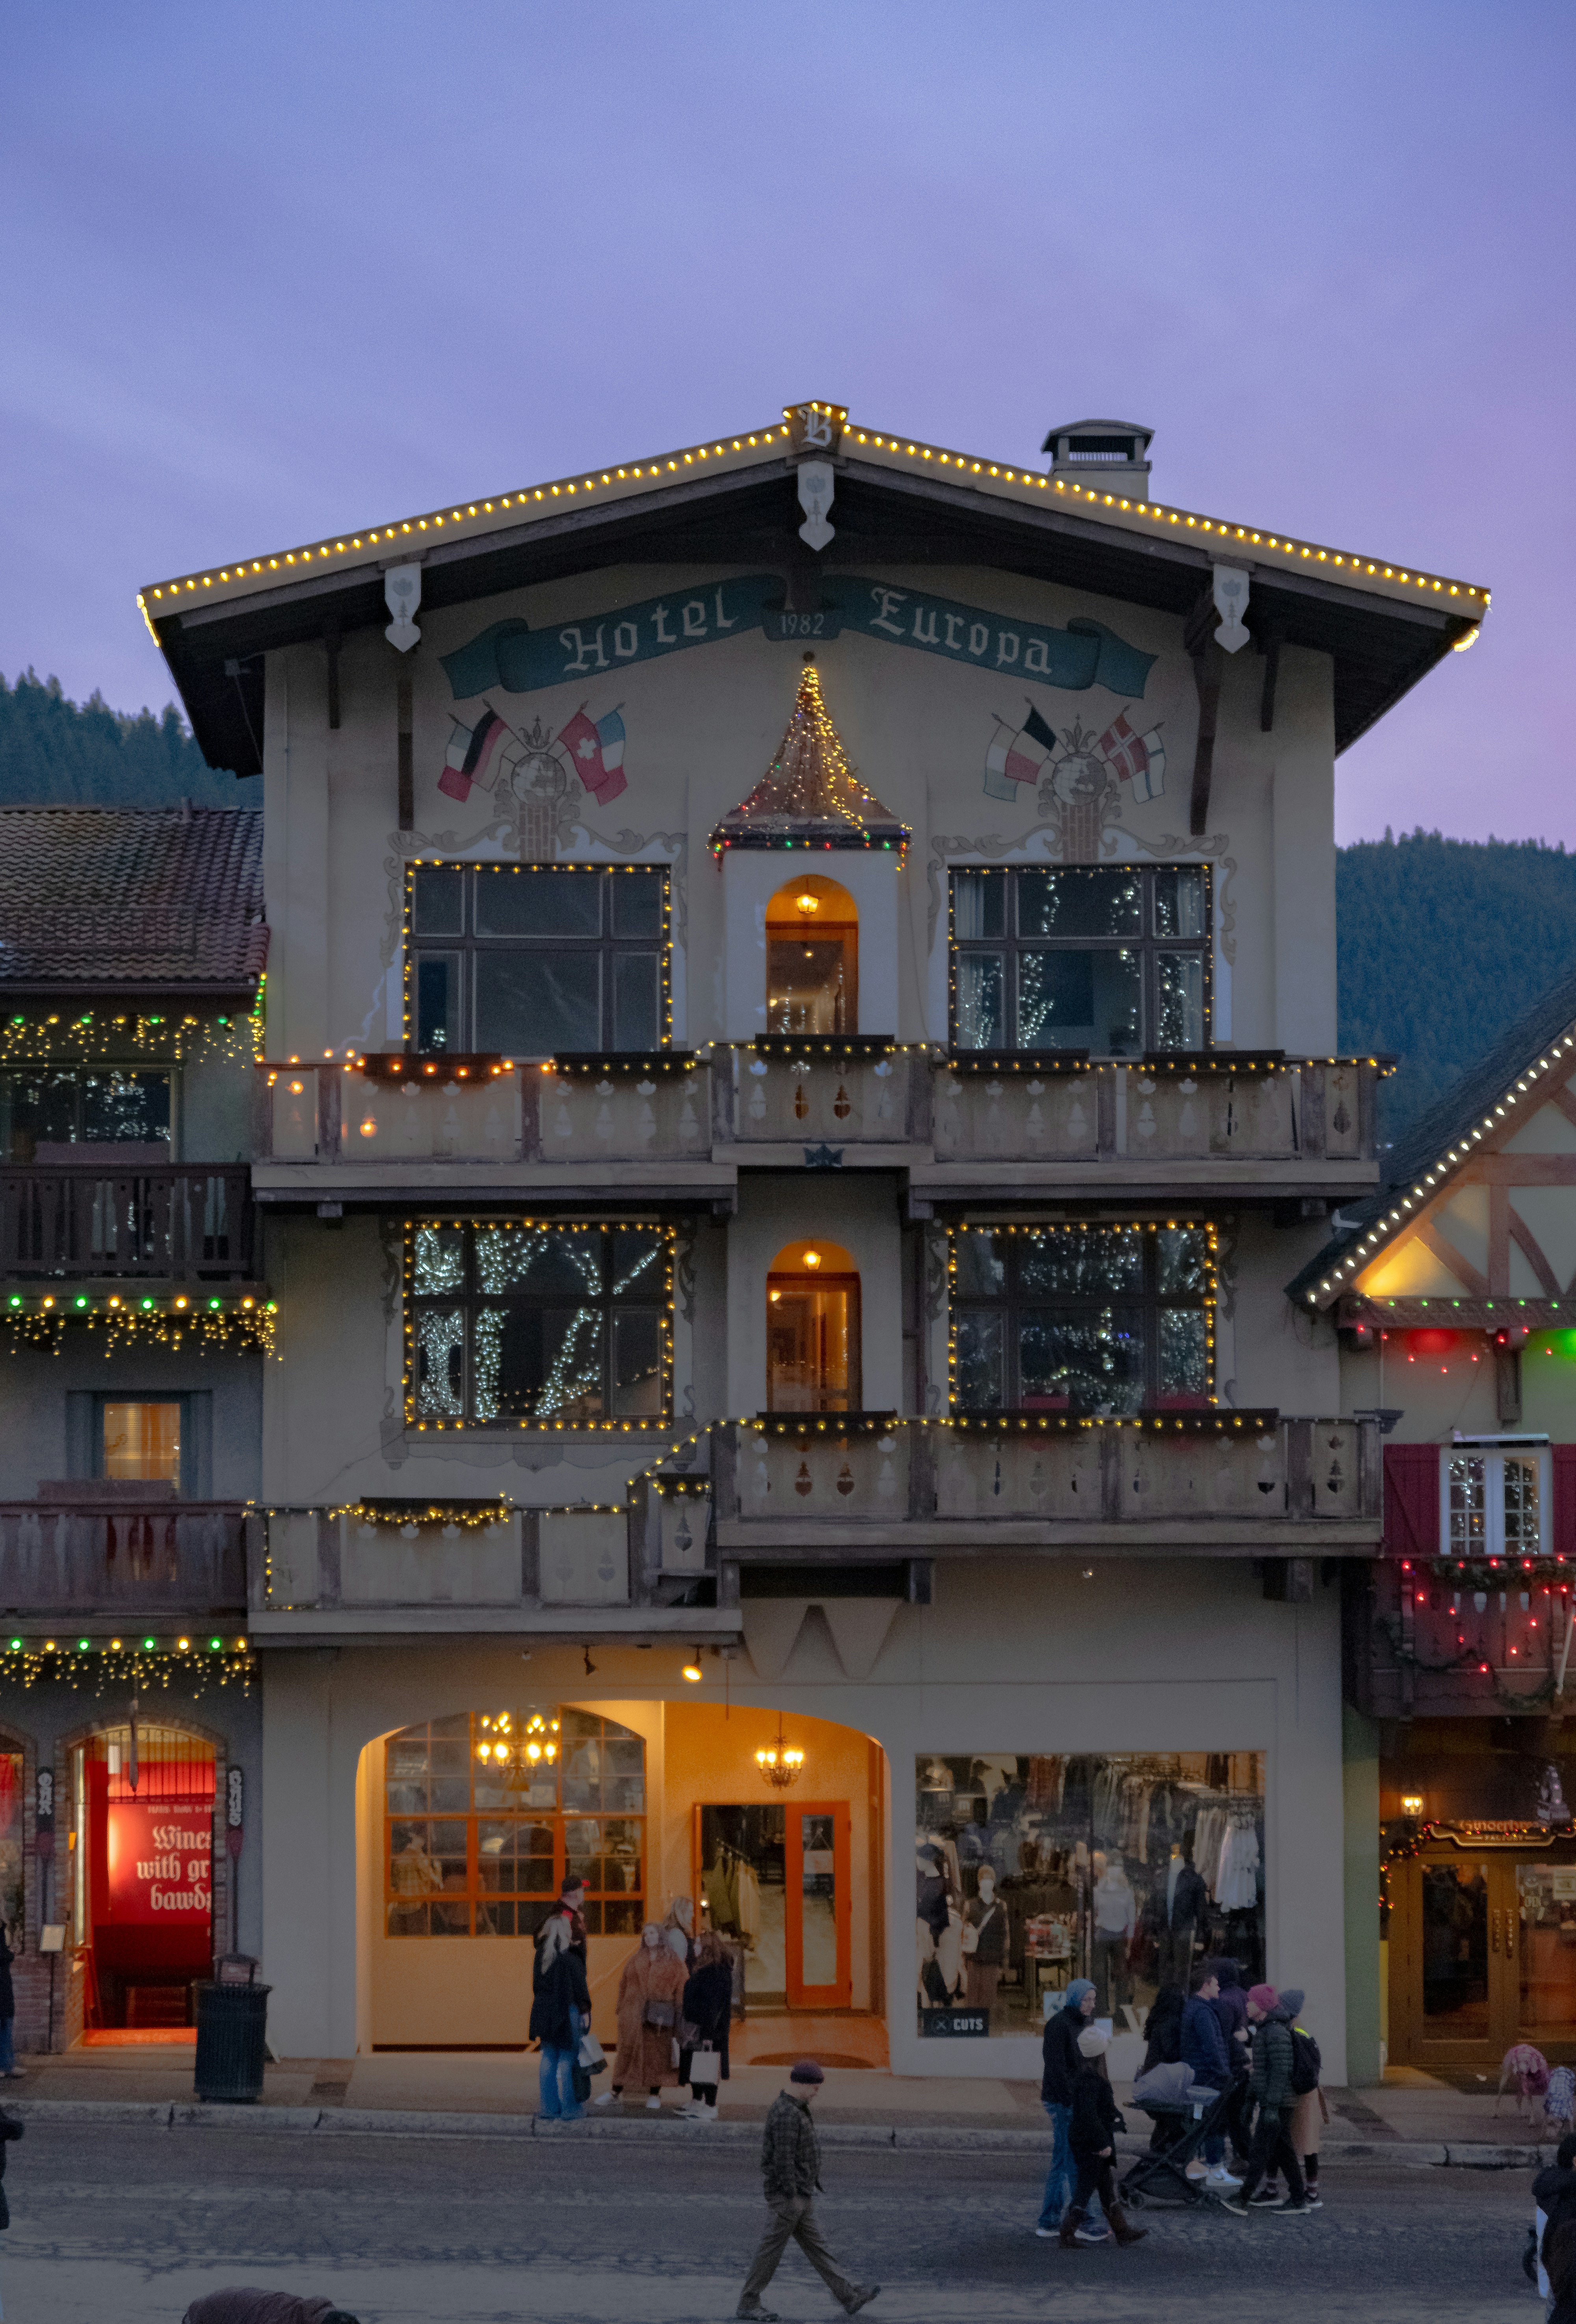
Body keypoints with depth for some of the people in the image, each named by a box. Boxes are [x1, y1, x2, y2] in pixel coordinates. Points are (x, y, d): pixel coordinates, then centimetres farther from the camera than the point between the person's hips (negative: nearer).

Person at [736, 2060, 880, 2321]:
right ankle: (748, 2303, 8)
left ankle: (849, 2297, 14)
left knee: (816, 2246, 11)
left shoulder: (794, 2108, 12)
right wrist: (793, 2198, -23)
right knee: (772, 2249, -1)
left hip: (800, 2195, 10)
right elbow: (784, 2159, -24)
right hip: (788, 2195, -10)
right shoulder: (787, 2114, -21)